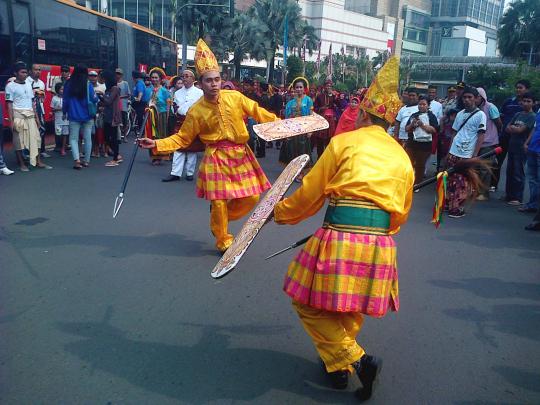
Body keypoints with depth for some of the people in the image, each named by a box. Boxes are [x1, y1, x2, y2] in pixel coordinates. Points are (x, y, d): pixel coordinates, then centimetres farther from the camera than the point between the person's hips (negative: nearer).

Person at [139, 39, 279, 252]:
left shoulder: (234, 97, -4)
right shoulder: (196, 111, -6)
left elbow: (257, 112, 4)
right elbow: (182, 139, 0)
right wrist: (157, 144, -11)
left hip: (240, 154, 3)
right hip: (216, 158, -3)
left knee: (252, 197, 5)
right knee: (219, 202, -3)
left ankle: (220, 221, 30)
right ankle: (223, 241, 21)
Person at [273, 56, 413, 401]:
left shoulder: (344, 142, 1)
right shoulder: (402, 158, 14)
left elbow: (309, 195, 1)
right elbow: (401, 215, 19)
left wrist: (280, 212, 18)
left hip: (339, 240, -5)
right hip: (380, 248, 6)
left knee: (309, 304, 12)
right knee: (353, 308, 27)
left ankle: (354, 359, 2)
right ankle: (339, 363, 33)